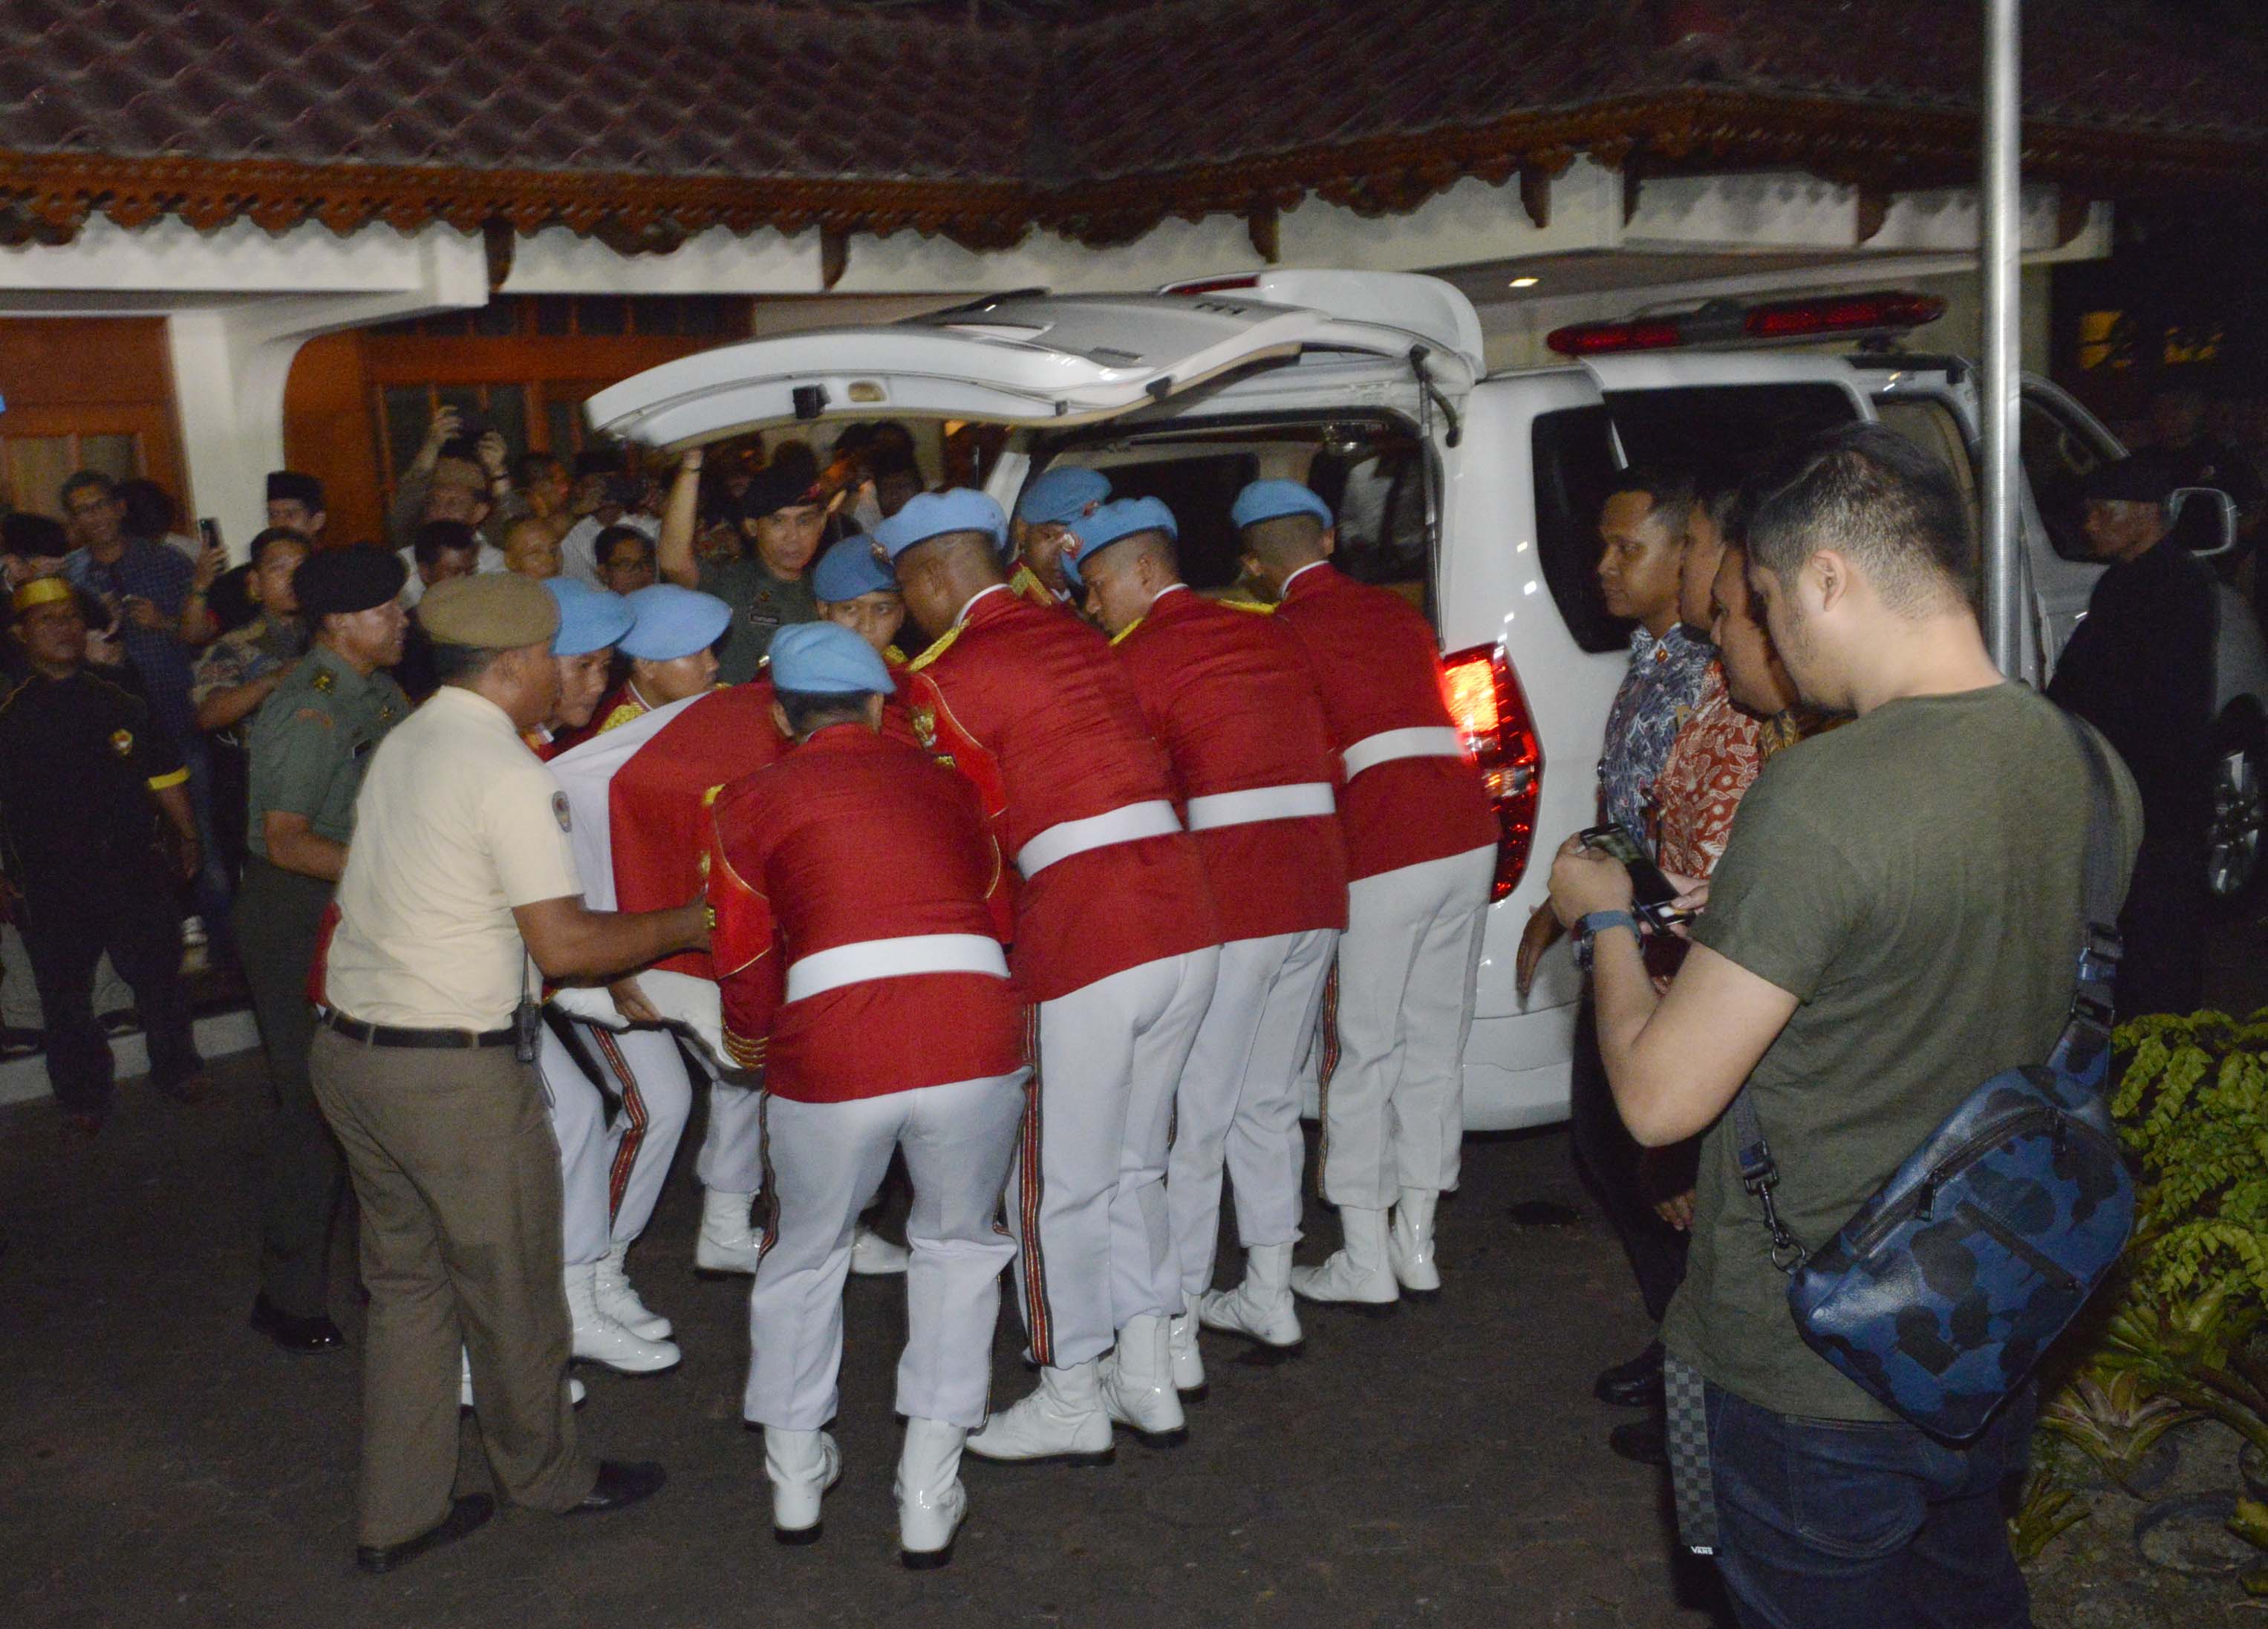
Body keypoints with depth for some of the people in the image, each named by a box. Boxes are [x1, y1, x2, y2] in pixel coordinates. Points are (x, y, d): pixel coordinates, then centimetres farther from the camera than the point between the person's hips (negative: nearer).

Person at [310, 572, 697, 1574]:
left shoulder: (402, 744, 9)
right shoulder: (506, 772, -17)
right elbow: (564, 944, -20)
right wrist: (686, 925, -5)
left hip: (349, 1047, 8)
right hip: (454, 1075, -8)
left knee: (406, 1283, 19)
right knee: (511, 1291, 13)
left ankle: (395, 1516, 27)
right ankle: (544, 1473, 33)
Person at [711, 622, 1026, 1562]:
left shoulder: (753, 802, 11)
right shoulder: (942, 781, 18)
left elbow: (745, 957, 15)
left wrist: (753, 1039, 35)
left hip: (831, 1052, -1)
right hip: (976, 1041, 1)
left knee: (806, 1253, 22)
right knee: (958, 1245, 21)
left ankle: (794, 1472, 33)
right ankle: (928, 1492, 19)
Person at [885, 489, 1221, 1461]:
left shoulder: (945, 681, -5)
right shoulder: (1077, 639, 16)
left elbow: (977, 831, -2)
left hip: (1080, 938, -7)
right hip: (1187, 918, 7)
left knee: (1056, 1185, 8)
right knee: (1132, 1162, 20)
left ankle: (1071, 1402, 21)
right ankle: (1147, 1378, 28)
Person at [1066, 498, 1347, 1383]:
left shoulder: (1139, 657, -4)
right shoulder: (1271, 634, 15)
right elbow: (1325, 763, 17)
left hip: (1225, 904, -7)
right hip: (1316, 894, 7)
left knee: (1190, 1121, -1)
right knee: (1268, 1101, 19)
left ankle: (1173, 1337, 4)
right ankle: (1269, 1297, 29)